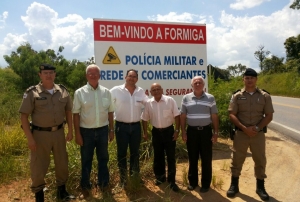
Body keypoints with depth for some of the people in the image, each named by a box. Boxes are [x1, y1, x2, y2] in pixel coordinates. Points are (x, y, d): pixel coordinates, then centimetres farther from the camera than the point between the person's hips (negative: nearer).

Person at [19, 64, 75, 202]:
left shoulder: (63, 91, 1)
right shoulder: (32, 93, -10)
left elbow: (68, 111, 10)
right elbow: (24, 115, -10)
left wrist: (70, 131, 7)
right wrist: (29, 138, -14)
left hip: (59, 132, 4)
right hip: (40, 134, -3)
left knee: (62, 163, 15)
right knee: (38, 166, 8)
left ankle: (62, 190, 36)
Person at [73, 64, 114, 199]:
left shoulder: (106, 92, 2)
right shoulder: (80, 92, -5)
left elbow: (110, 112, 7)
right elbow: (76, 114, -5)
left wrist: (111, 130, 7)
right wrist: (77, 133, -8)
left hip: (103, 130, 2)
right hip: (86, 131, -2)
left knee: (103, 158, 16)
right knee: (86, 160, 11)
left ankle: (103, 183, 34)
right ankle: (85, 188, 28)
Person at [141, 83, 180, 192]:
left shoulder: (170, 100, -9)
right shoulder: (148, 103, -2)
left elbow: (177, 115, -8)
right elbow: (145, 119, 6)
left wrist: (177, 130, -11)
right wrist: (145, 132, 5)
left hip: (169, 131, -2)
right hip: (156, 132, 3)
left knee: (171, 156, 3)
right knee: (158, 156, 14)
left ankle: (171, 181, 15)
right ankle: (160, 177, 33)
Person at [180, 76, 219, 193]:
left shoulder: (210, 98, 0)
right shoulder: (186, 98, 2)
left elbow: (214, 117, 2)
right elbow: (183, 116, 4)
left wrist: (216, 132, -1)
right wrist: (183, 132, 0)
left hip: (206, 131, -1)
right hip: (191, 131, 1)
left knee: (206, 158, 6)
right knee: (192, 158, 11)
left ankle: (205, 183, 21)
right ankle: (192, 181, 27)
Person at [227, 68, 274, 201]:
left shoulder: (265, 96, 1)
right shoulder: (237, 96, -1)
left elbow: (269, 116, 0)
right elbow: (232, 115, -5)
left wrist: (257, 128, -13)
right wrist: (244, 128, -16)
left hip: (258, 134, 1)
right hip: (241, 133, -1)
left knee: (260, 160, 11)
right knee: (236, 159, 8)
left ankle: (260, 187, 30)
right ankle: (234, 185, 25)